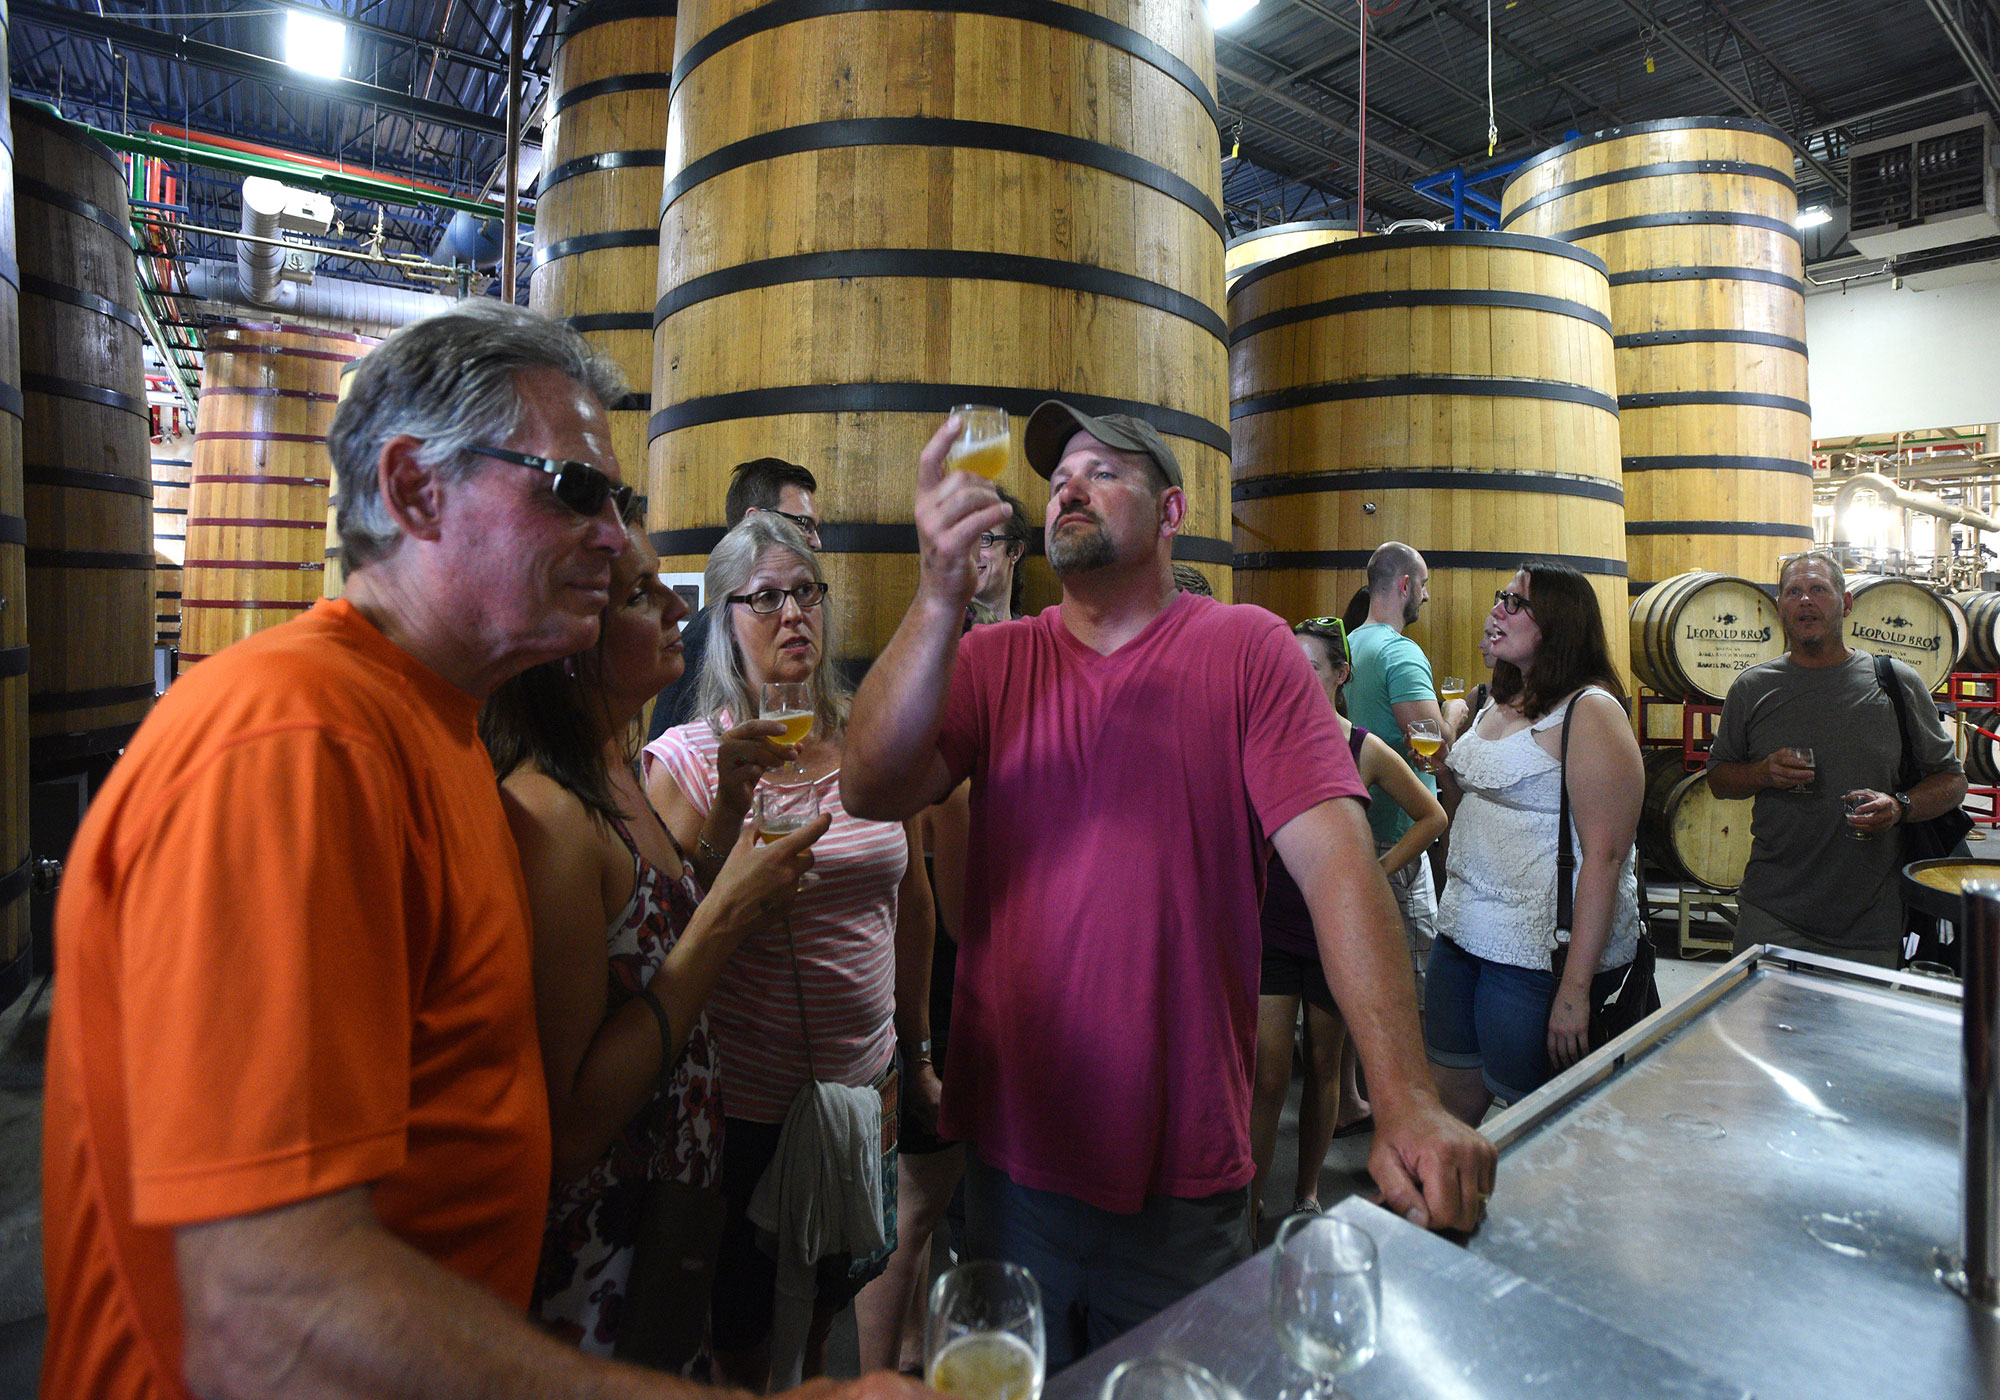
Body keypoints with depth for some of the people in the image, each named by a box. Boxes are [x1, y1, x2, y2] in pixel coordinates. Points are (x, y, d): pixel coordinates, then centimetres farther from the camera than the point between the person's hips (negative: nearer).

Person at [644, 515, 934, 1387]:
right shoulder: (687, 759, -12)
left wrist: (917, 1051, 14)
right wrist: (728, 808, -29)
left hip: (864, 1086, 4)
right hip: (746, 1108, -3)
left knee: (830, 1305, 26)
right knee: (743, 1341, 17)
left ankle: (815, 1377, 53)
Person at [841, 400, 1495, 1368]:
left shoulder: (1246, 650, -5)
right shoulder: (992, 660, 0)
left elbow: (1335, 859, -15)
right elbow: (871, 793, -15)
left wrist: (1406, 1101, -25)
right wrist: (940, 597, -27)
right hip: (1009, 1153, 2)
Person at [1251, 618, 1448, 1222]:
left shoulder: (1367, 751, -3)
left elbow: (1432, 817, 10)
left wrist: (1378, 872, 3)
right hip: (1269, 923, -1)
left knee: (1322, 1064, 15)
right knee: (1267, 1075, -3)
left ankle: (1307, 1191, 34)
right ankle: (1247, 1206, 13)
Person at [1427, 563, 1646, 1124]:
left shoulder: (1589, 712, -13)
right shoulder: (1498, 707, 12)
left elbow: (1604, 856, -19)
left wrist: (1576, 987, -22)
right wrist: (1447, 754, 6)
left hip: (1540, 952, -7)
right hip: (1462, 932, 7)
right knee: (1449, 1104, 14)